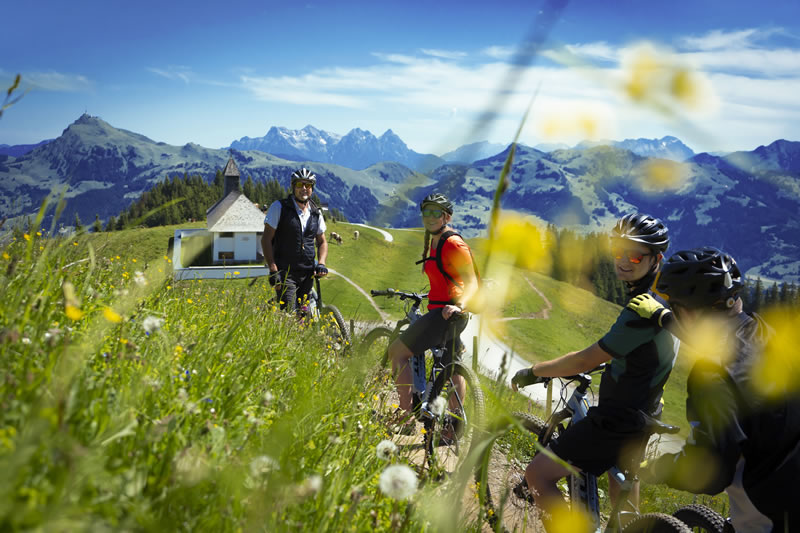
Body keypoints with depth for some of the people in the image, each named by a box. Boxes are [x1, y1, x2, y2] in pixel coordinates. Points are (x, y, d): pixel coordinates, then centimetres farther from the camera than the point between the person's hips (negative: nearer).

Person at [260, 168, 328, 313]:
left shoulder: (316, 213, 10)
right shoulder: (279, 207, -4)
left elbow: (322, 242, 18)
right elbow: (266, 239, -6)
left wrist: (321, 263, -2)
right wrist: (273, 270, -14)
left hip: (307, 273, 5)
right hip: (285, 272, -5)